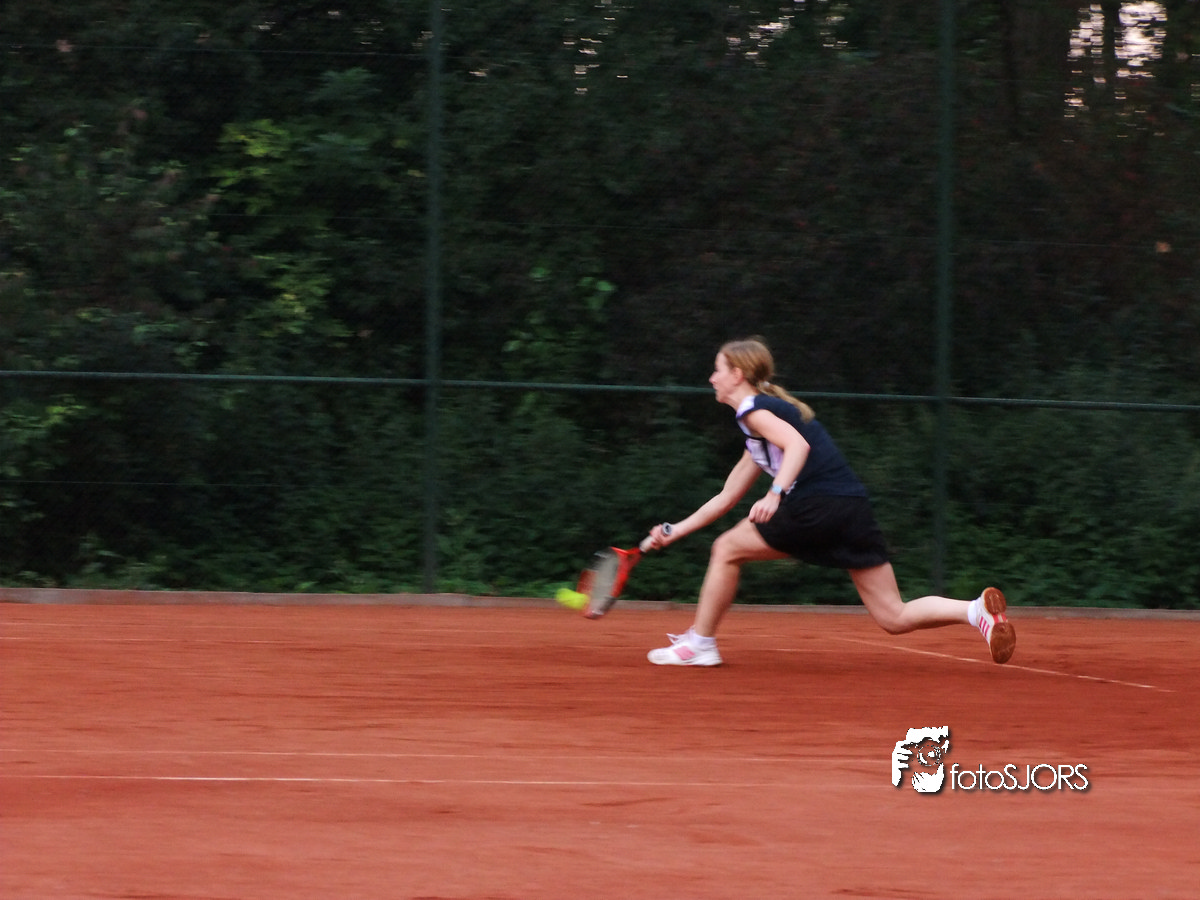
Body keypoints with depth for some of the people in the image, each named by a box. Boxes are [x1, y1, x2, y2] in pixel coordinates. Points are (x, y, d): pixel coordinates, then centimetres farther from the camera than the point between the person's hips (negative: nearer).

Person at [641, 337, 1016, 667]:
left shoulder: (754, 409, 3)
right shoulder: (776, 408, 31)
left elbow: (798, 444, -18)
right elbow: (727, 497, 37)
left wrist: (775, 493, -29)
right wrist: (677, 530, 37)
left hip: (819, 504, -9)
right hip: (856, 510, 9)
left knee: (727, 550, 10)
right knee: (895, 617, 3)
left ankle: (700, 642, 13)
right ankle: (976, 610, -16)